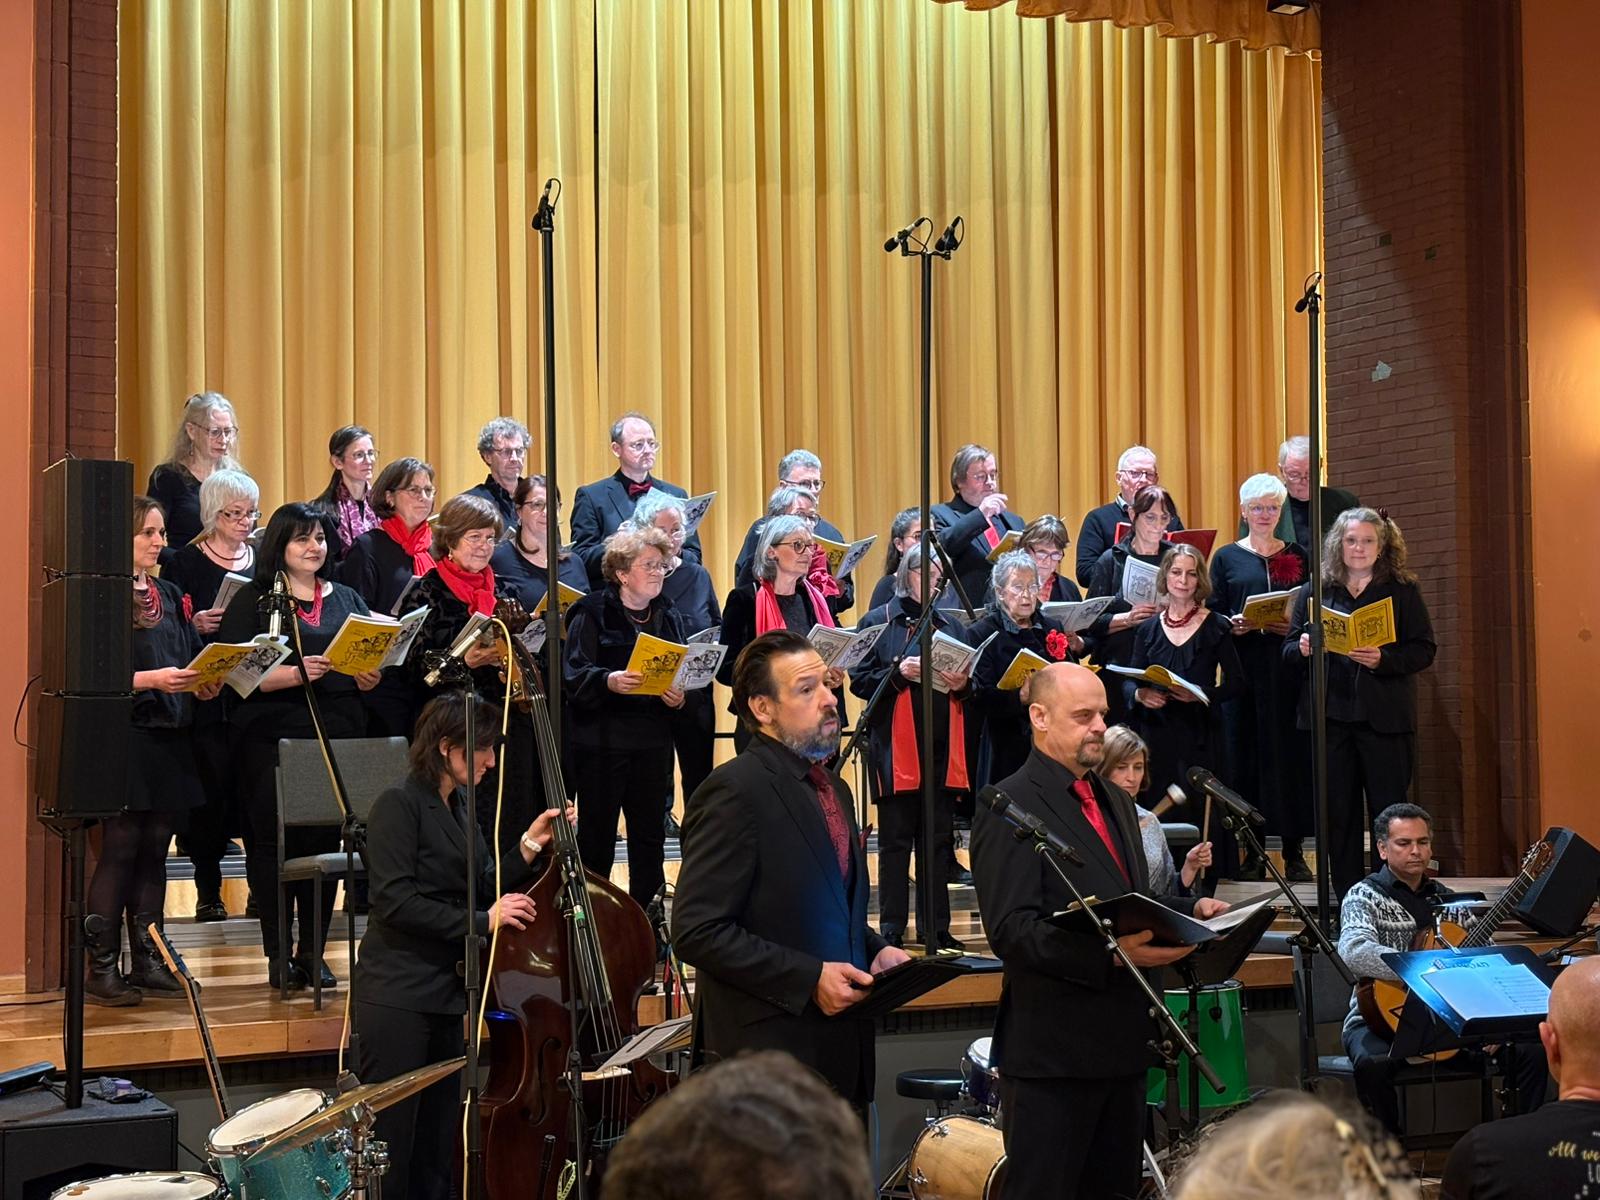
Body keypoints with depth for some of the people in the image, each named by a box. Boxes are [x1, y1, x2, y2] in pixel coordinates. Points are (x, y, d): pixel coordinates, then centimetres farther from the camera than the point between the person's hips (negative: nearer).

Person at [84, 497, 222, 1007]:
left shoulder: (170, 596, 16)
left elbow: (192, 658, 17)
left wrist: (204, 683, -4)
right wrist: (151, 679, -22)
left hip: (169, 738, 7)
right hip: (123, 736, -7)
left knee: (154, 850, 9)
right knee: (120, 848, -5)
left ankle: (147, 961, 15)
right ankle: (100, 968, 0)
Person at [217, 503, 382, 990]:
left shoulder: (347, 599, 16)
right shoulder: (253, 600, 2)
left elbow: (369, 668, 18)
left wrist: (370, 676, -6)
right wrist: (296, 674, -20)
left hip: (338, 737, 4)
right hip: (273, 737, -4)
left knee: (326, 841, 3)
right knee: (273, 844, -3)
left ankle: (313, 951, 11)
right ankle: (278, 955, 4)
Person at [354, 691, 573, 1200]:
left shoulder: (460, 808, 13)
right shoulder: (400, 805, -12)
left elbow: (481, 892, 15)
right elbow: (394, 901, -20)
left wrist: (529, 847, 3)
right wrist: (480, 921, -20)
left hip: (446, 996, 9)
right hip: (398, 998, -9)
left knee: (437, 1149, 13)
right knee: (390, 1145, -4)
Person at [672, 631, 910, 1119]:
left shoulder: (833, 789, 17)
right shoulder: (734, 791, -12)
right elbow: (697, 932, -18)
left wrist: (876, 951, 8)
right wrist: (809, 978, -20)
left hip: (841, 1053, 8)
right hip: (770, 1053, -8)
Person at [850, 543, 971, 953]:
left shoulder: (950, 625, 15)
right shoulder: (878, 622, 3)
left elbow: (970, 687, 16)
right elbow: (859, 680, -3)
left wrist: (962, 684, -6)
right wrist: (898, 672, -19)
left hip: (942, 747, 4)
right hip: (896, 748, -4)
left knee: (938, 840, 6)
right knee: (895, 841, 1)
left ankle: (936, 929, 12)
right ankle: (891, 930, 7)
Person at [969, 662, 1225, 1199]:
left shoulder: (1115, 802, 19)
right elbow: (1012, 931, -20)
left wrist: (1191, 909, 7)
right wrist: (1110, 955, -29)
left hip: (1121, 1044, 8)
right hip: (1052, 1050, -8)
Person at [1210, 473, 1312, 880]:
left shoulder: (1297, 556, 12)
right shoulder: (1226, 557, 8)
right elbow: (1213, 615, 5)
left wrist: (1295, 626, -9)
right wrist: (1233, 626, -14)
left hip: (1287, 668, 1)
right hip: (1243, 670, -1)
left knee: (1290, 752, -2)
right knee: (1244, 754, -3)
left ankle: (1294, 850, 3)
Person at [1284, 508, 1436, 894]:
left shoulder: (1402, 591, 6)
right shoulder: (1314, 592, 12)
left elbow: (1424, 649, 0)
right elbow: (1288, 650, 13)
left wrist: (1384, 659, -16)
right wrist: (1301, 649, -10)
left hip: (1384, 717, -2)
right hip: (1329, 715, 2)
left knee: (1389, 810, -2)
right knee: (1338, 812, 5)